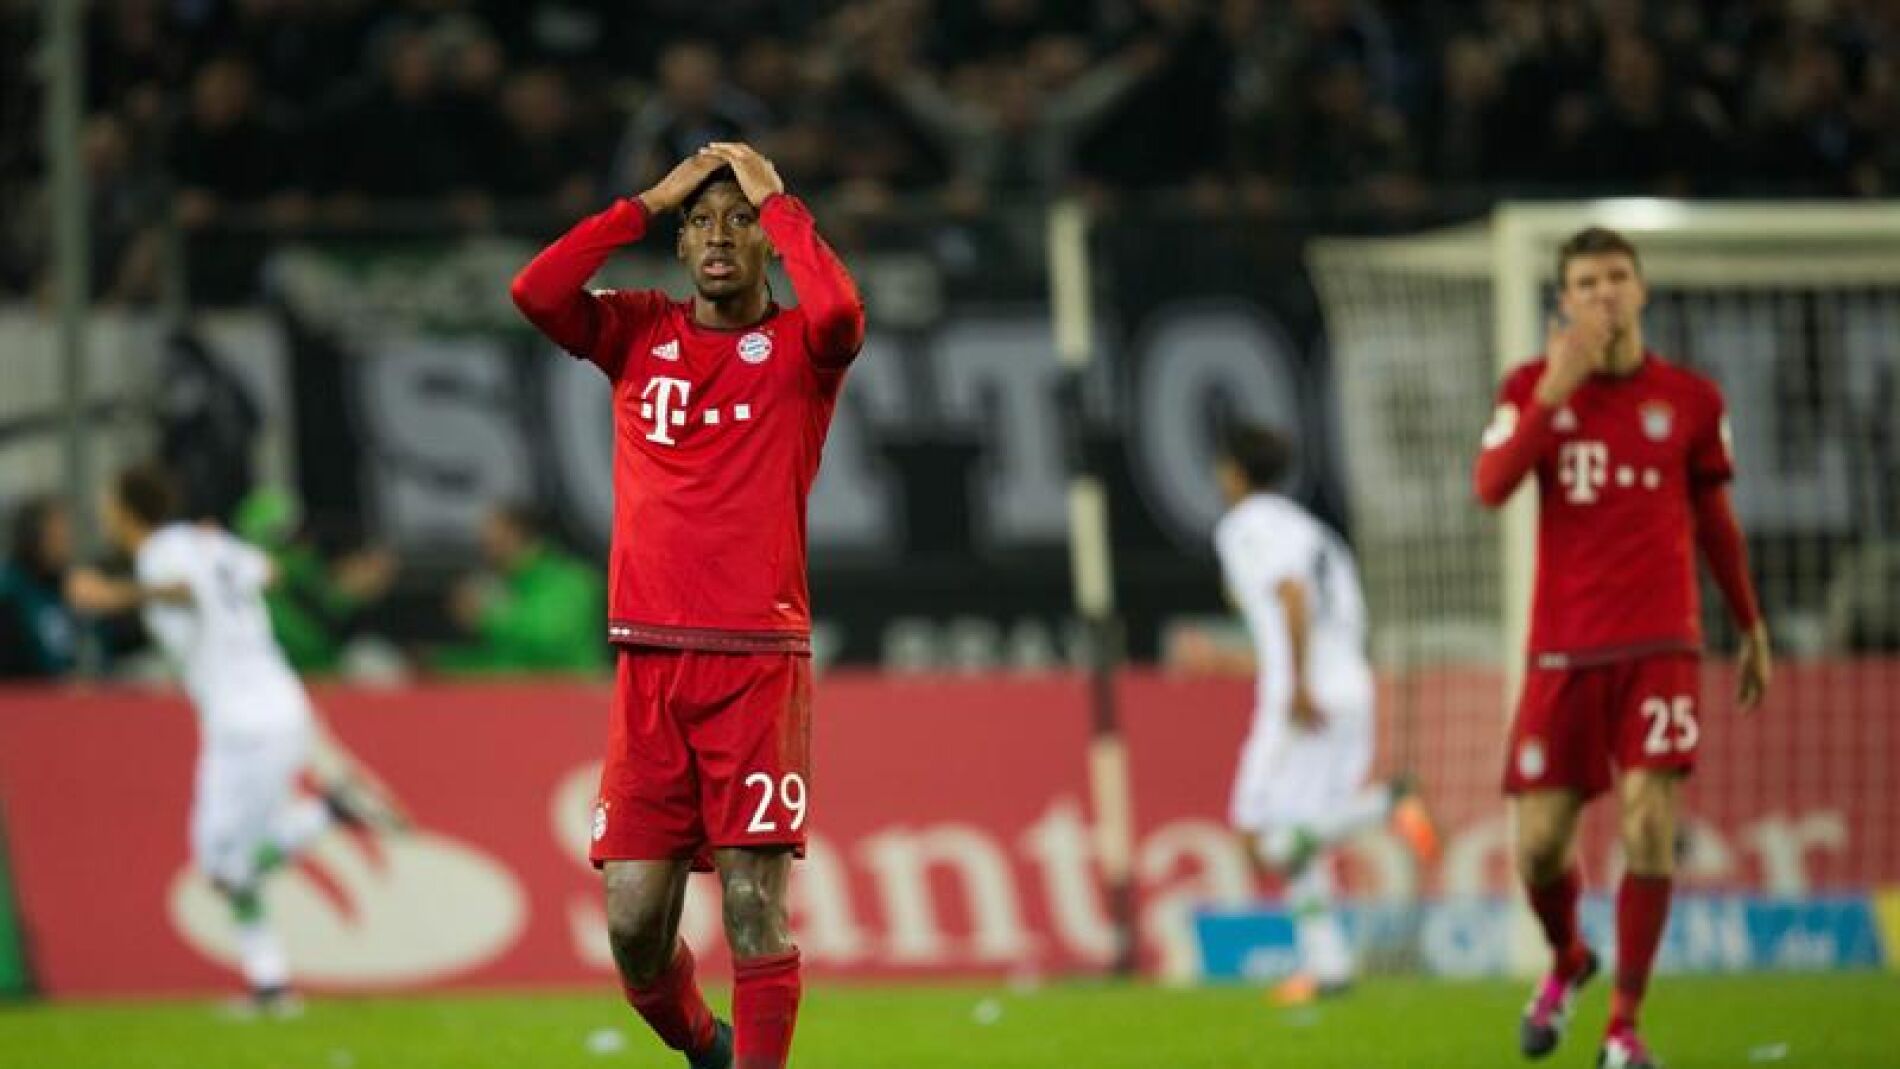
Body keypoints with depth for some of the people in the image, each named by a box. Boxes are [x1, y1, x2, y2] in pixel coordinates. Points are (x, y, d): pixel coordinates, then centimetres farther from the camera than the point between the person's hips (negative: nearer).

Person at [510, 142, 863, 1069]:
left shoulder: (799, 347, 5)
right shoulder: (639, 334, 13)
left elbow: (840, 313, -19)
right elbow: (535, 293, -4)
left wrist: (776, 199, -6)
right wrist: (651, 201, 0)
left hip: (760, 661, -3)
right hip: (650, 663, 3)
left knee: (754, 904, -9)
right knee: (634, 921, 1)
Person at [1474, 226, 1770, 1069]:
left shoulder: (1689, 398, 6)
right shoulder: (1532, 387, 4)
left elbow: (1715, 521, 17)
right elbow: (1491, 487, -12)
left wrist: (1751, 629, 22)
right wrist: (1556, 389, -20)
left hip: (1659, 647, -1)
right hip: (1563, 651, 1)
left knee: (1649, 824, -15)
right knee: (1539, 845, -1)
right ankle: (1566, 962, 33)